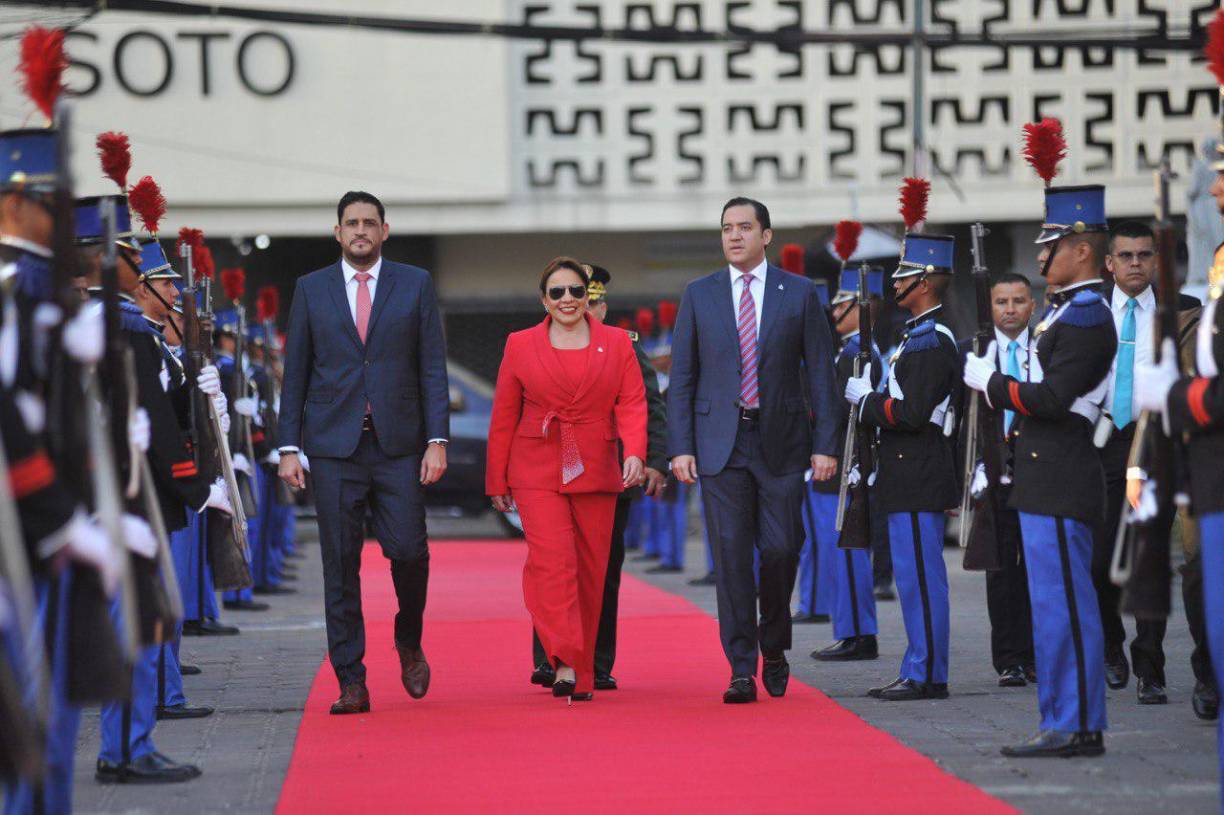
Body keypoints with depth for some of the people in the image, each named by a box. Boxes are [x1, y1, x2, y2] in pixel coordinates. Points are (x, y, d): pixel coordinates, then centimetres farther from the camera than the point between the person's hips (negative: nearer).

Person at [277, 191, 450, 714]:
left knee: (408, 549, -8)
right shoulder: (311, 289, 9)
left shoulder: (415, 285, 7)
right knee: (340, 564, -1)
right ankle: (351, 682, 3)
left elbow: (433, 368, 4)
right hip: (334, 446, 1)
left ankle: (409, 642, 21)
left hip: (397, 445, -1)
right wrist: (289, 447, 1)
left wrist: (437, 440, -5)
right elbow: (295, 373, 9)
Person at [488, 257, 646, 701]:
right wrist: (497, 481, 8)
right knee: (552, 561, -17)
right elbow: (503, 416, 9)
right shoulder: (520, 346, 6)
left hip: (596, 475, 2)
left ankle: (583, 676, 13)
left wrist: (634, 452, -17)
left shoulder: (617, 344, 8)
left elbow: (632, 403, 1)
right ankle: (564, 663, -24)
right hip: (538, 473, -2)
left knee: (591, 571, 4)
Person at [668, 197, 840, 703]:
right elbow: (682, 377, 6)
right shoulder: (699, 295, 6)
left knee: (780, 550, -2)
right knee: (731, 554, -4)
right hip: (720, 443, 0)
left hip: (781, 442, 0)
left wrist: (825, 444, -4)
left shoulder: (799, 294, 3)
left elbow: (820, 373, 3)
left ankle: (774, 647, 23)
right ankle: (742, 670, -2)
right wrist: (680, 447, -3)